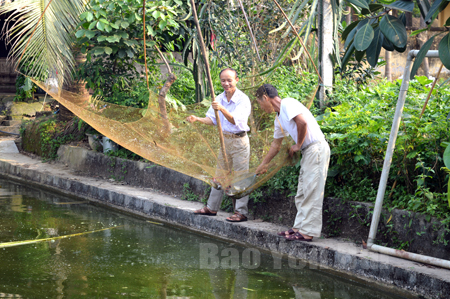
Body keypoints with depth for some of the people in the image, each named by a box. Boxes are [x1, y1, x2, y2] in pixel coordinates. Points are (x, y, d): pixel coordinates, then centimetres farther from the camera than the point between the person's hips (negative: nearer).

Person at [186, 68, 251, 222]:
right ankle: (212, 208, 23)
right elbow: (212, 119, 7)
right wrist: (197, 119, -11)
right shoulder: (219, 98, 6)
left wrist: (222, 109, -40)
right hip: (224, 140, 7)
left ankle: (241, 212, 0)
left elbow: (235, 120, -26)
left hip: (239, 141, -7)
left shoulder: (243, 99, -15)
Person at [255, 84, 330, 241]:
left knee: (311, 192, -8)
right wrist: (264, 164, 39)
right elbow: (276, 144, 30)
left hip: (316, 148, -10)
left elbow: (302, 122, -24)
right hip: (308, 151, 10)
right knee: (302, 193, 13)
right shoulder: (279, 118, 19)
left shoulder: (288, 104, -10)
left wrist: (298, 145, -10)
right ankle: (300, 227, 20)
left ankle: (308, 232, -7)